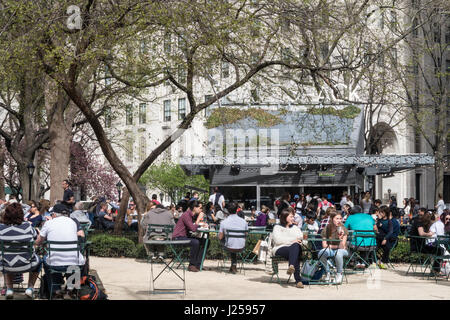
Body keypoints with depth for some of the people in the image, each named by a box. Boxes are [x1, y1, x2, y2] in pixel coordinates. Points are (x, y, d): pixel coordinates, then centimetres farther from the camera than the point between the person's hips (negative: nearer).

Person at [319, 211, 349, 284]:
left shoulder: (343, 229, -12)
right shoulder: (326, 230, -7)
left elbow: (342, 247, -19)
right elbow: (324, 245, -2)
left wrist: (341, 238, -36)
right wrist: (334, 246, -8)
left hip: (342, 251, -2)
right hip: (330, 250, 2)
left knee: (338, 253, -39)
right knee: (321, 253, -32)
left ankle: (339, 273, -14)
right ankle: (327, 272, -7)